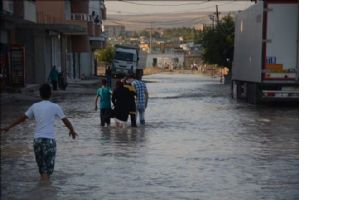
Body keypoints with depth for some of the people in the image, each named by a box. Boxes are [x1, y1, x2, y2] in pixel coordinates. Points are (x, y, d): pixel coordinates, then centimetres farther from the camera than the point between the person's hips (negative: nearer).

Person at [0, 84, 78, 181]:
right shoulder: (55, 107, -1)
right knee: (48, 167, -4)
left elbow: (22, 118, 14)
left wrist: (8, 127, 25)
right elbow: (65, 121, 4)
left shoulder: (35, 106, 8)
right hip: (49, 140, -3)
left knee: (41, 166, 18)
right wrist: (72, 131, 22)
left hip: (37, 139, 4)